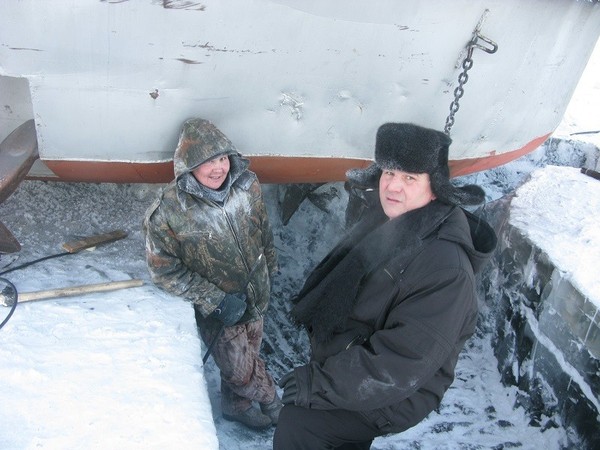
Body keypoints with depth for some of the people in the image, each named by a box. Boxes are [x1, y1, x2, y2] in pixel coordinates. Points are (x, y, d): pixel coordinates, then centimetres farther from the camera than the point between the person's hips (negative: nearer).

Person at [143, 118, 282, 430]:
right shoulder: (167, 212, -27)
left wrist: (270, 266, 15)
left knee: (246, 355, 25)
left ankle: (236, 406, 54)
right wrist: (215, 300, -22)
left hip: (256, 295, 5)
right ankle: (275, 405, 42)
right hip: (217, 310, -4)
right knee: (242, 369, 9)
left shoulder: (246, 184, -14)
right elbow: (164, 270, -18)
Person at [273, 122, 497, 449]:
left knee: (297, 423, -17)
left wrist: (319, 384, -27)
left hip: (394, 396, -8)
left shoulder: (445, 268, -32)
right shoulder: (385, 218, -4)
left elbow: (402, 363, -31)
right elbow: (341, 282, 11)